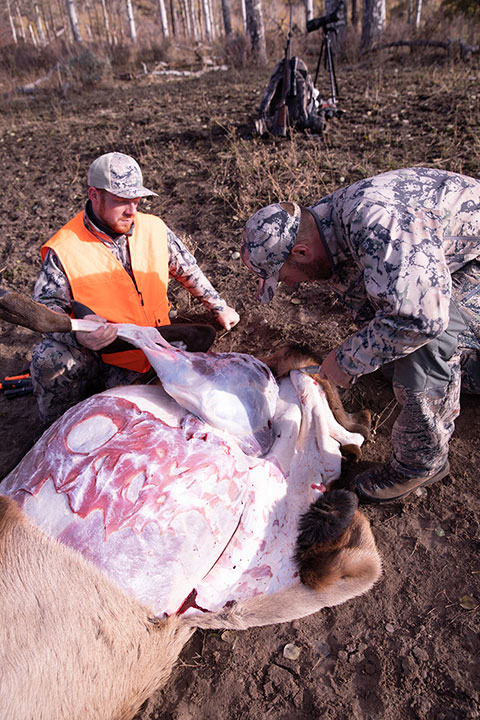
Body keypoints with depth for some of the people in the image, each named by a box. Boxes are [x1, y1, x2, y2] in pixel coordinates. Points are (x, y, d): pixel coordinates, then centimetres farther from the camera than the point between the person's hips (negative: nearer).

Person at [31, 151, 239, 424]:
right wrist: (78, 333, -35)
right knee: (49, 355, -30)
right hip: (94, 356, -3)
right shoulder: (63, 250, -12)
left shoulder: (154, 228, 1)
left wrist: (220, 308, 19)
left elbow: (188, 269, 14)